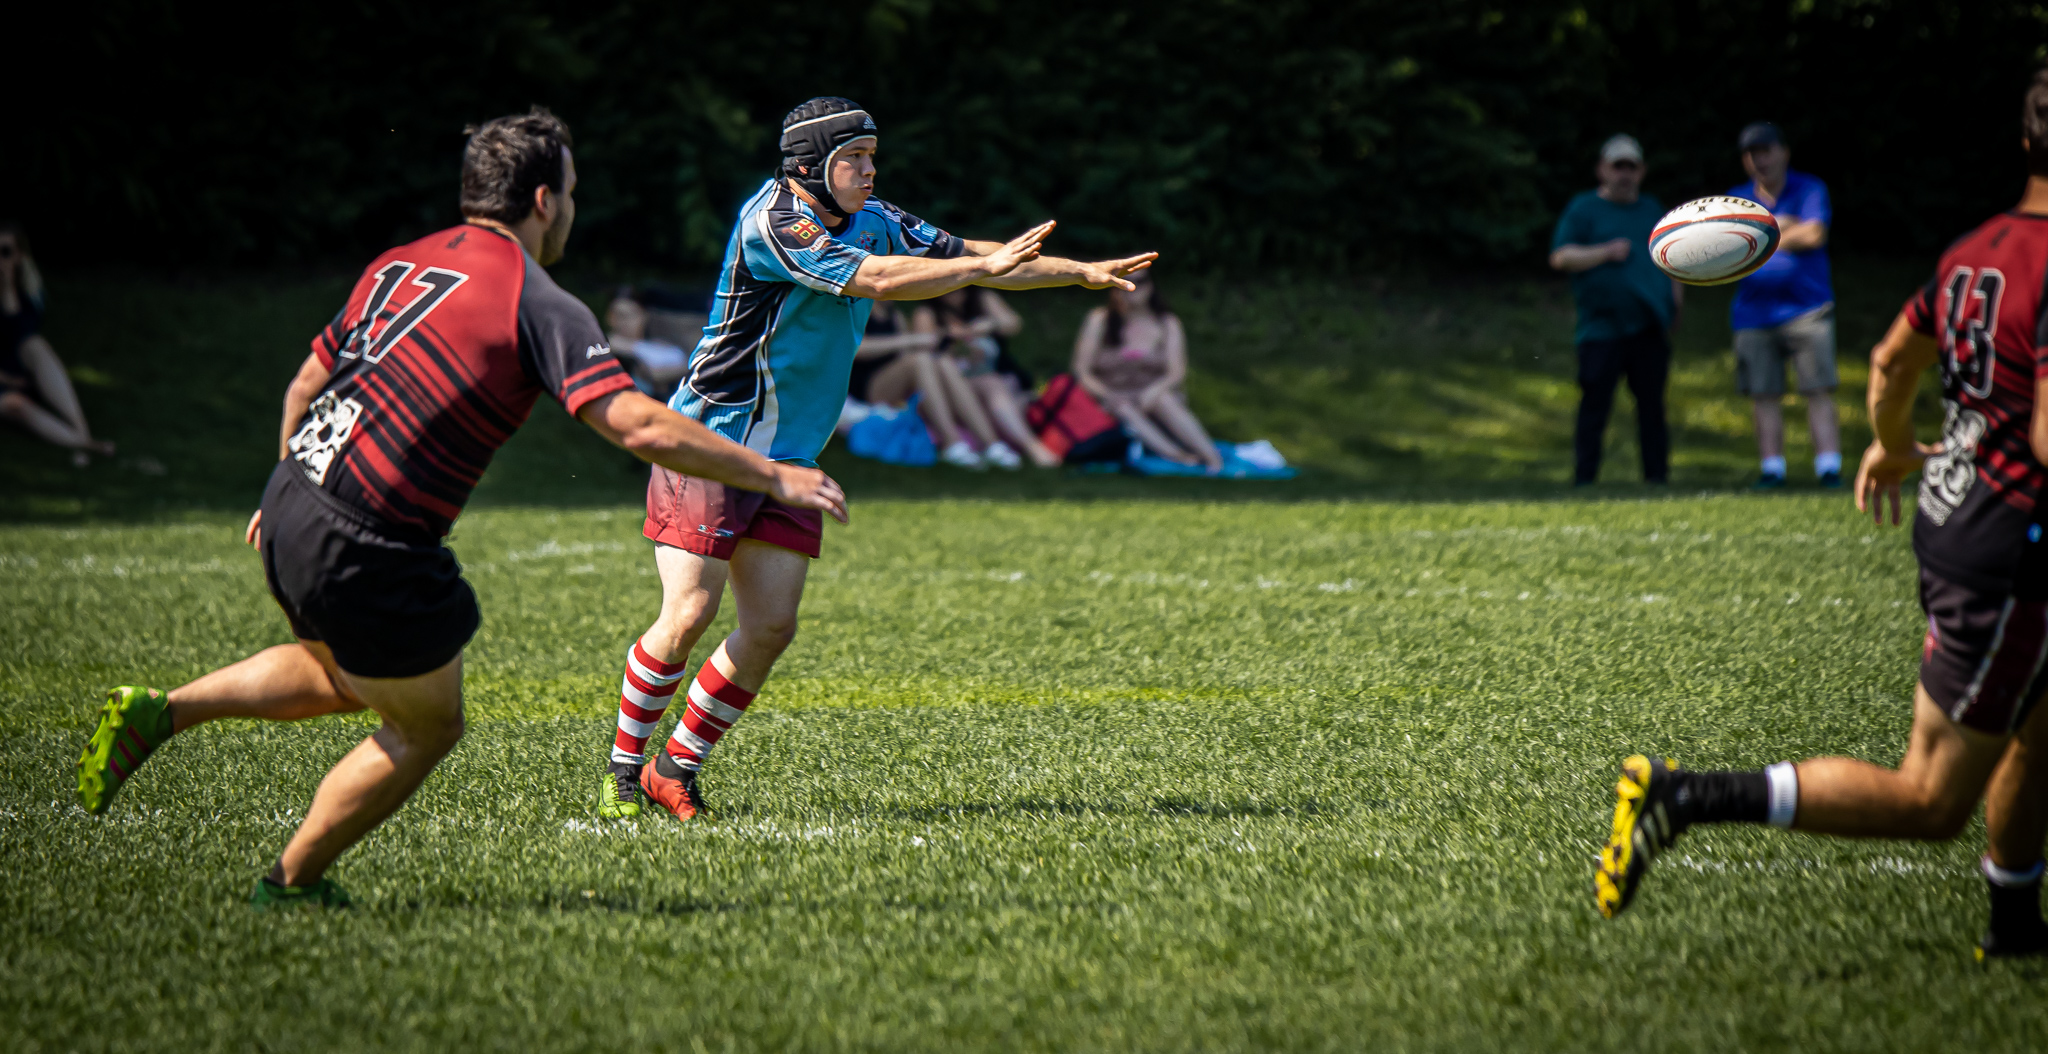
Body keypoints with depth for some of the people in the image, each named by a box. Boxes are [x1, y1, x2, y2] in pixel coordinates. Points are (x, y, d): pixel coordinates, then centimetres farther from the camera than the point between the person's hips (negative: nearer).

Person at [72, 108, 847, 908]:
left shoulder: (399, 264, 11)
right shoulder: (538, 304, -11)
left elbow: (306, 383, 20)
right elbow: (640, 427, -19)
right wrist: (772, 476, -12)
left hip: (291, 509, 8)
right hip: (367, 556, -8)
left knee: (341, 678, 33)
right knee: (428, 729, 17)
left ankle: (155, 713, 20)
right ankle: (291, 885, 25)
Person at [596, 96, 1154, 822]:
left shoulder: (870, 219, 7)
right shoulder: (774, 222, -18)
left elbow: (961, 255, 13)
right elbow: (876, 279, -25)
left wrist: (1082, 272, 7)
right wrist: (983, 267, -19)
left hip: (787, 461, 8)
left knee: (770, 626, -2)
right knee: (688, 615, -11)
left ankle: (675, 769, 10)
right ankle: (622, 772, 5)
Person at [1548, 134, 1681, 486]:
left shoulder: (1651, 209, 20)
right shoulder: (1583, 209, 4)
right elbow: (1560, 257, -5)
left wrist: (1675, 292, 15)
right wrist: (1605, 253, -14)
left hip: (1649, 327, 4)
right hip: (1602, 328, -4)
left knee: (1652, 404, 5)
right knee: (1595, 404, -7)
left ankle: (1658, 474, 9)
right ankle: (1584, 479, -3)